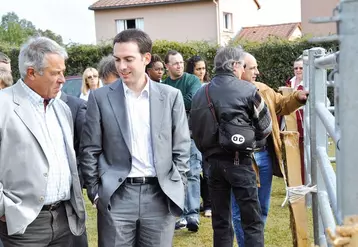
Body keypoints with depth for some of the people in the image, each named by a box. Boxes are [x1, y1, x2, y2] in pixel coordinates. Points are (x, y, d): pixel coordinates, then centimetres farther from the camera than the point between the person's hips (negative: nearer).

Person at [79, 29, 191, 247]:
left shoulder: (171, 96, 4)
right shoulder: (101, 97, 1)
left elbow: (181, 148, 7)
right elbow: (90, 150, 3)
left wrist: (177, 189, 2)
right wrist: (95, 192, -1)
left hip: (161, 195, 1)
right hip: (116, 196, -1)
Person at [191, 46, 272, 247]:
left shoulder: (201, 94, 8)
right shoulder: (247, 89, -3)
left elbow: (196, 131, 7)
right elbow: (265, 127, 1)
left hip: (213, 161, 5)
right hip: (239, 161, -4)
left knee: (221, 221, 12)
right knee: (253, 221, 2)